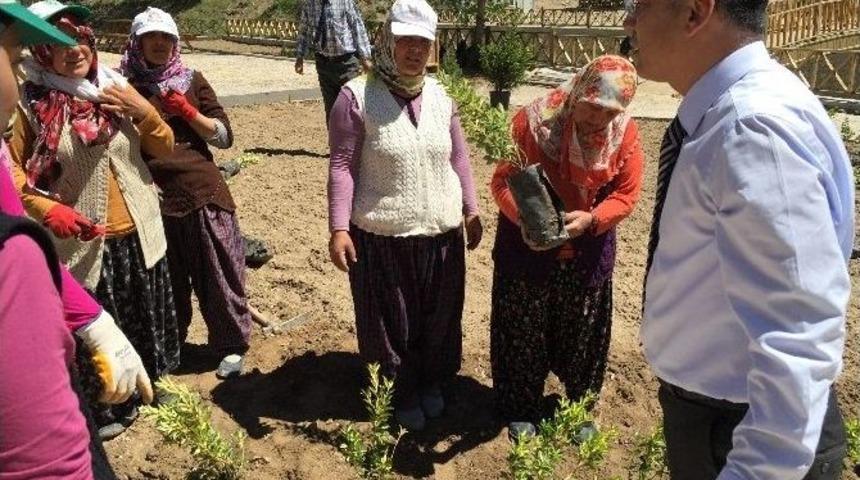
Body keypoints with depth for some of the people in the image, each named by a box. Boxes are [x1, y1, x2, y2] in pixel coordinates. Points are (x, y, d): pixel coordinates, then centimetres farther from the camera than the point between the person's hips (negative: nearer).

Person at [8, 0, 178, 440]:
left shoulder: (115, 87, 1)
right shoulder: (31, 103, -11)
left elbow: (164, 149, 4)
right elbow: (11, 167, -9)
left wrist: (143, 110, -13)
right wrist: (47, 210, -24)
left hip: (137, 233, 4)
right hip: (85, 241, -4)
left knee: (145, 317, 20)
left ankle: (147, 385, 45)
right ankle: (107, 407, 33)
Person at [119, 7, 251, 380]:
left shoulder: (192, 80, 6)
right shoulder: (126, 86, 4)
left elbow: (224, 136, 2)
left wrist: (187, 111, -10)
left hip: (203, 193, 0)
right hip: (153, 199, 0)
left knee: (218, 275, 7)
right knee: (165, 282, 13)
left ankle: (231, 346, 23)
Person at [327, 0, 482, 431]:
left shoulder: (439, 96, 3)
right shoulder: (357, 96, -12)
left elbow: (458, 157, 11)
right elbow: (342, 166, -12)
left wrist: (471, 211, 11)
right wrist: (338, 228, -17)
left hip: (441, 231, 5)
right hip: (381, 235, -4)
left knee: (439, 315, 18)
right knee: (392, 319, 12)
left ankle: (432, 383, 42)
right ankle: (404, 392, 35)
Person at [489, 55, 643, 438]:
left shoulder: (626, 134, -11)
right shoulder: (532, 121, -19)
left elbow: (625, 194, -6)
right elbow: (502, 181, -15)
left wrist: (590, 219, -25)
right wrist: (524, 216, -34)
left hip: (589, 252, 3)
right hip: (527, 246, -2)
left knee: (584, 335, 17)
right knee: (525, 333, 12)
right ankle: (521, 409, 33)